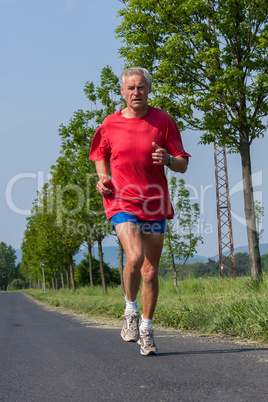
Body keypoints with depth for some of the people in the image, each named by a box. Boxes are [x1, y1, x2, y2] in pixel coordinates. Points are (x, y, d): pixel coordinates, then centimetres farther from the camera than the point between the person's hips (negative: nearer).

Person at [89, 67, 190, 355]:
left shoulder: (163, 121, 1)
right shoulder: (110, 125, 3)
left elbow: (183, 165, 3)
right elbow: (101, 155, 21)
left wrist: (167, 160, -20)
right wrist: (103, 178, 0)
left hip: (155, 204, 1)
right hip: (122, 202, -1)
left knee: (151, 271, 7)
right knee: (135, 257, -24)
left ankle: (146, 327, 26)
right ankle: (130, 309, 4)